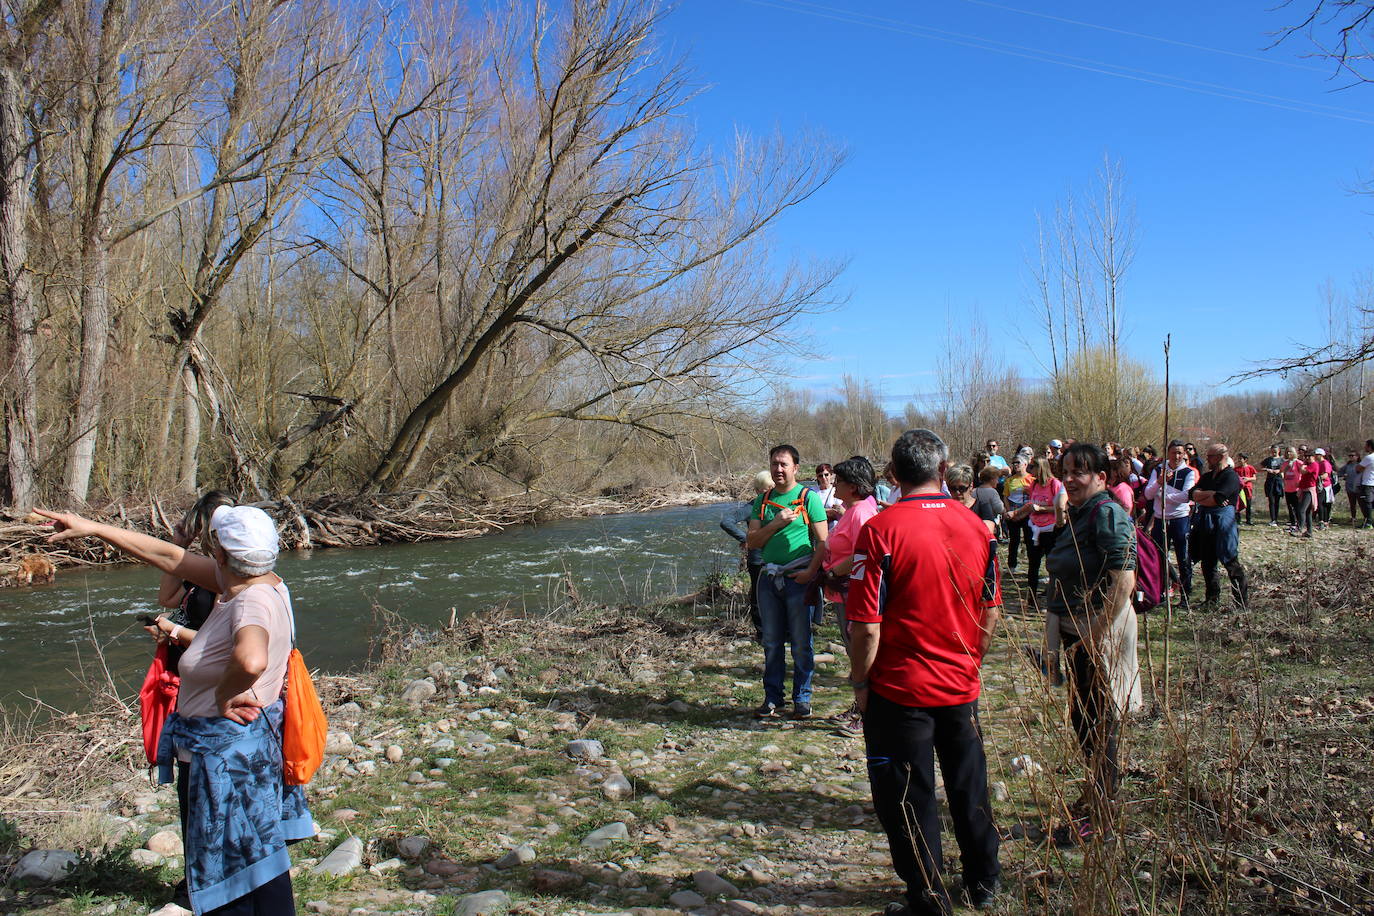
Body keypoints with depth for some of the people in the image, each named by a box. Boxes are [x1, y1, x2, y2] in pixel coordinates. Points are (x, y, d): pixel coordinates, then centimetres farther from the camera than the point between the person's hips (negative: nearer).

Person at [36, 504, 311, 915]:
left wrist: (224, 695, -29)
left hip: (232, 753, -9)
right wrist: (91, 528, 14)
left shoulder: (253, 602, -27)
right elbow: (171, 557, 10)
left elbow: (251, 661, -50)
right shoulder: (248, 585, 1)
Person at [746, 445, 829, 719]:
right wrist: (776, 523, -10)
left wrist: (811, 572, -16)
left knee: (801, 643, 3)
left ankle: (802, 699, 15)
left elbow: (824, 541, -6)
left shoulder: (809, 497, -2)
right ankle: (773, 697, 20)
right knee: (771, 642, 10)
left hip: (798, 578, -4)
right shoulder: (762, 501, 10)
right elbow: (753, 541, 3)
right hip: (769, 577, 4)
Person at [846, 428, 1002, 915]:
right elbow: (990, 612, 7)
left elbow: (866, 623, -18)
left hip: (900, 691, -5)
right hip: (962, 688, 5)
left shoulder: (881, 530, -18)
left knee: (910, 799, 10)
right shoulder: (975, 526, -2)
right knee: (969, 785, 22)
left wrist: (860, 681, -5)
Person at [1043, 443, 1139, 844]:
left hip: (1099, 634, -9)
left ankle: (1100, 816, 17)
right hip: (1076, 632, 9)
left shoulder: (1107, 513, -18)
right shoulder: (1080, 513, 11)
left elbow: (1123, 581, -25)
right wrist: (1071, 636, 15)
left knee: (1098, 724, 3)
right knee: (1083, 719, 20)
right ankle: (1096, 795, 37)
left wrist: (1095, 636, -23)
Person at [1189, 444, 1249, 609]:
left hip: (1223, 522, -7)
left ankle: (1242, 600, 0)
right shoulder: (1207, 476, 17)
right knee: (1207, 562, 10)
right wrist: (1212, 493, -12)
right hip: (1205, 522, 7)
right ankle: (1212, 599, 18)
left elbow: (1218, 499, -18)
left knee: (1230, 562, -6)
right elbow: (1193, 494, 3)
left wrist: (1201, 499, -1)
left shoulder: (1231, 476, -6)